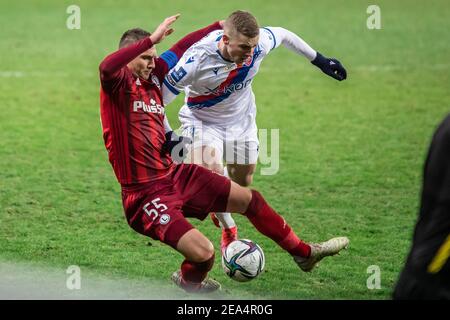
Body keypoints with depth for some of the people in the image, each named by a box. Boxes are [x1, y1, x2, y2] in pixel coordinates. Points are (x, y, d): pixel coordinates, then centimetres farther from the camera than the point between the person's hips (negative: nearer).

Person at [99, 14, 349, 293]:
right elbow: (107, 67, -37)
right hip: (146, 194, -9)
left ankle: (304, 253, 36)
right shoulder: (117, 84, -13)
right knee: (203, 253, -23)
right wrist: (153, 39, -36)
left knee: (249, 199, 15)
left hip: (176, 175, 9)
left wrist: (221, 26, 27)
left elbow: (181, 49, 23)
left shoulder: (153, 76, 9)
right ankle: (187, 281, 15)